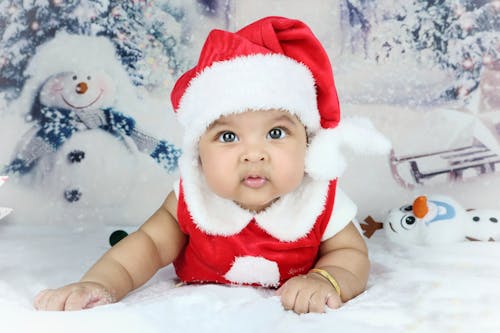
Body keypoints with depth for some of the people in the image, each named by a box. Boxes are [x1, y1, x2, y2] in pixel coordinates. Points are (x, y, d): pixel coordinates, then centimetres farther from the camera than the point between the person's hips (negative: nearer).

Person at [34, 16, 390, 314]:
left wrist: (326, 280, -37)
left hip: (293, 317, -1)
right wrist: (100, 283, -31)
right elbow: (152, 242, -12)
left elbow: (352, 254, -13)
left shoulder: (321, 203, -24)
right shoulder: (192, 201, -22)